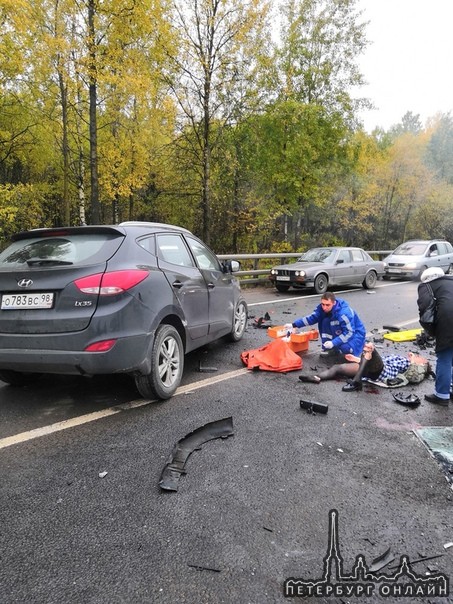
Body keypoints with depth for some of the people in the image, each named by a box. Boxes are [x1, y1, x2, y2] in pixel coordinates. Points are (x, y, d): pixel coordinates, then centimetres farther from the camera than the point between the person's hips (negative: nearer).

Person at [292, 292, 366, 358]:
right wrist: (294, 324, -19)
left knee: (345, 347, -36)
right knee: (325, 321, -18)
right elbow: (312, 318, -9)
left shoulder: (344, 313, -34)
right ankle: (329, 349, -3)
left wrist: (333, 343, -40)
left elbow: (349, 333, -32)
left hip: (355, 333, -7)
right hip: (341, 331, 7)